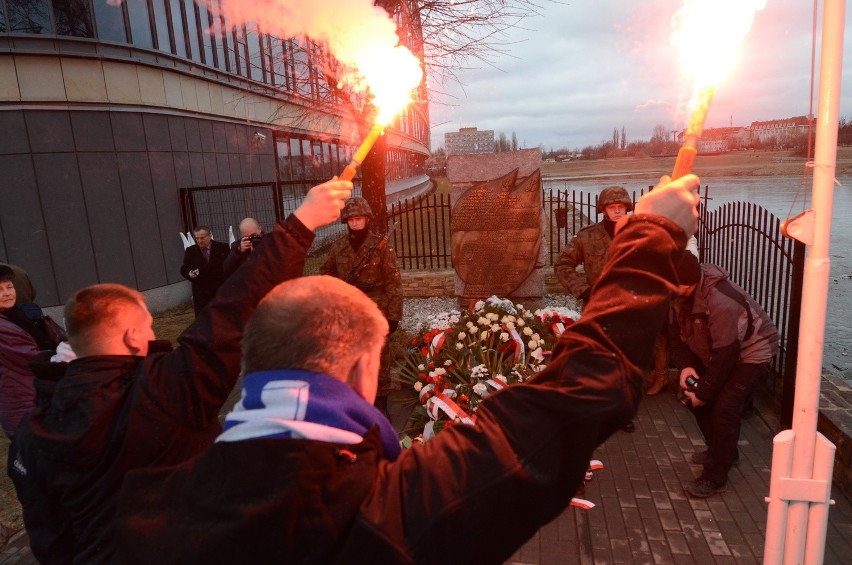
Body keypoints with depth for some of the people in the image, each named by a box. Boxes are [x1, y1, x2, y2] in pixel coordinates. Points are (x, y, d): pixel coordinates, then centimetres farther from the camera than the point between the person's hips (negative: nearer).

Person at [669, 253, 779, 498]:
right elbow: (677, 332, -3)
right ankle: (721, 451, 31)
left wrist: (704, 391, -23)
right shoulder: (678, 293, -16)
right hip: (712, 349, 8)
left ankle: (715, 478, -1)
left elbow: (724, 355, -33)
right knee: (695, 397, 9)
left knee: (724, 410, -16)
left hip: (752, 349, -8)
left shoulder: (720, 301, -40)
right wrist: (685, 366, -15)